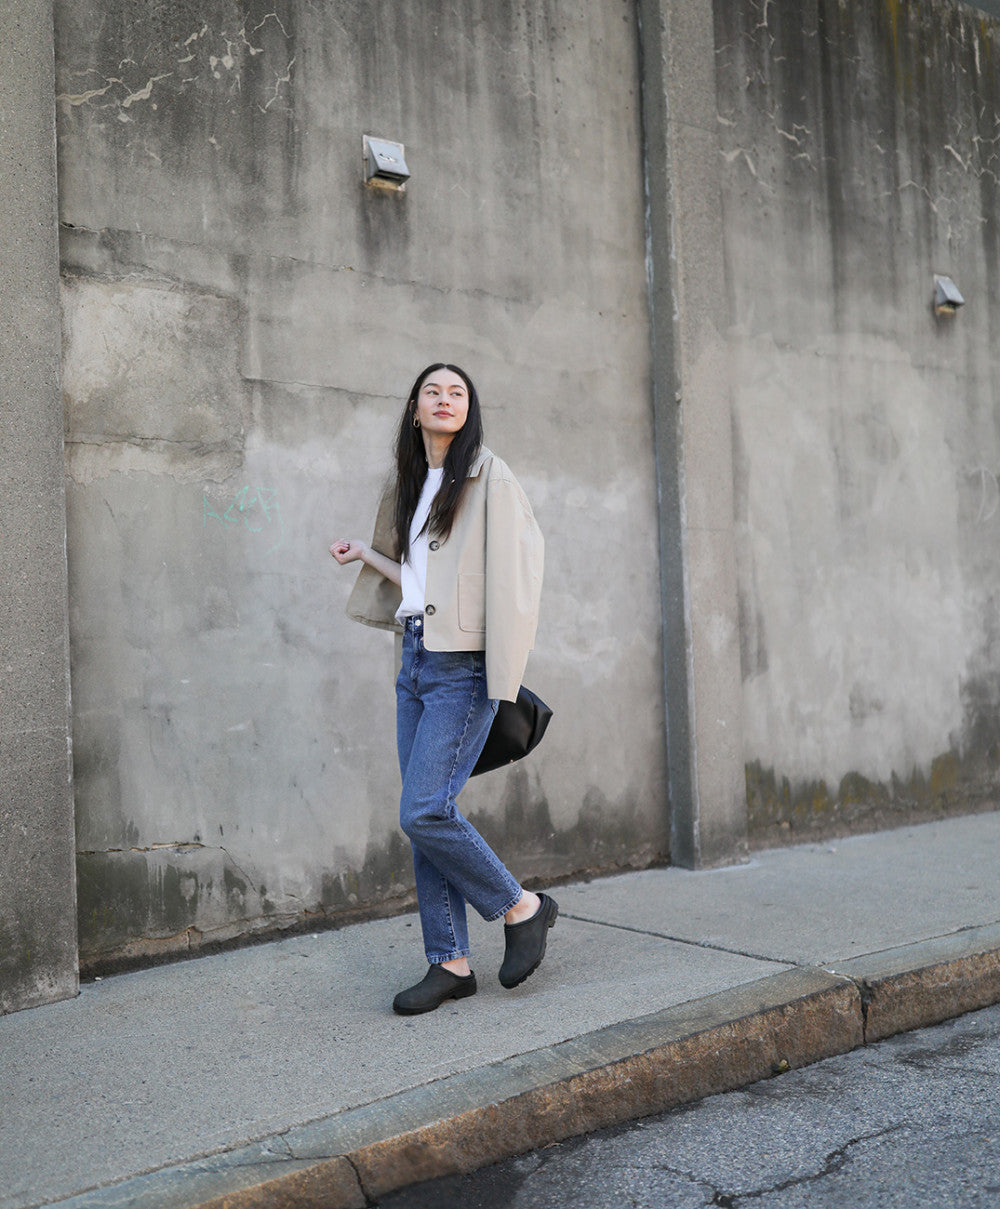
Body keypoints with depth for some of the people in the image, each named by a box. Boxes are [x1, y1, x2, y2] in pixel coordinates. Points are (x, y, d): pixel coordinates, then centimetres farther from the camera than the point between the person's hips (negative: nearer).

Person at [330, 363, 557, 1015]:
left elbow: (513, 569, -11)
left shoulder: (489, 476, -4)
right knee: (424, 817, 5)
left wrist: (504, 675, -17)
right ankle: (450, 963, 13)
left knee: (424, 811, -13)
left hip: (462, 666, -8)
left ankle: (522, 907, 8)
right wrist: (366, 555, 18)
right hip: (416, 661, 8)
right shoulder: (411, 485, 18)